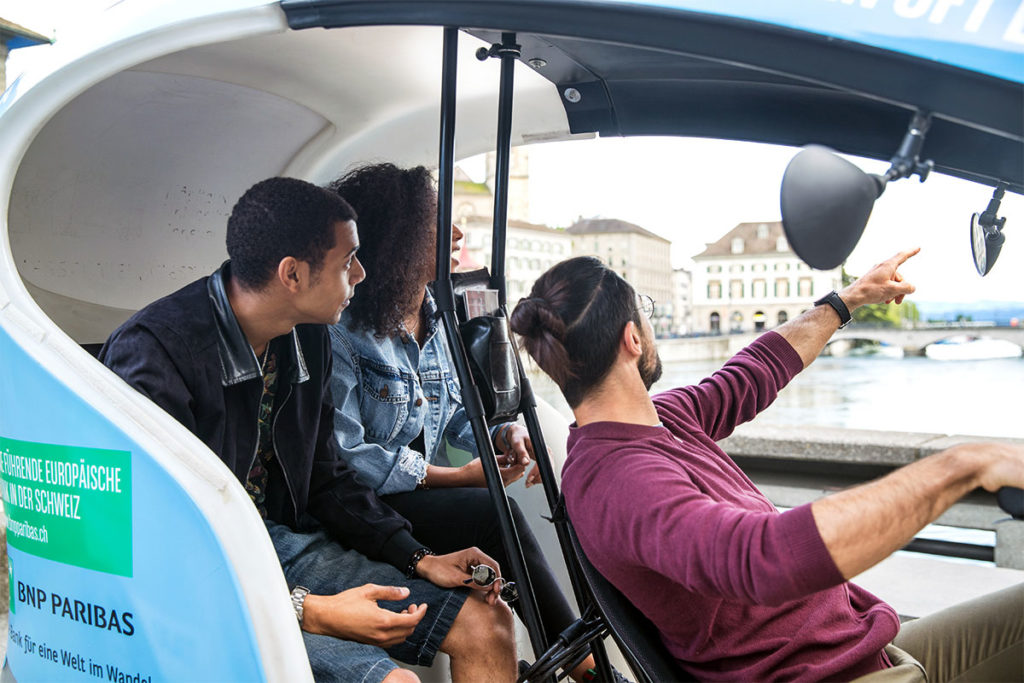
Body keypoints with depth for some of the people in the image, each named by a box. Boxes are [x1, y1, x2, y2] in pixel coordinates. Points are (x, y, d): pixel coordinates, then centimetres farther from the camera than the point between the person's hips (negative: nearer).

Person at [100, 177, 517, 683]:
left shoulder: (308, 337, 2)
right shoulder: (151, 354, -22)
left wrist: (418, 558, 3)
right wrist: (306, 611, -27)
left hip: (284, 541, 7)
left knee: (485, 622, 0)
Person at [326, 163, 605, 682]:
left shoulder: (436, 319, 7)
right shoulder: (342, 330, -17)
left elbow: (457, 413, 15)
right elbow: (343, 454, -21)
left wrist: (503, 434, -9)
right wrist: (461, 477, -19)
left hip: (420, 490, 7)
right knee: (493, 514, -25)